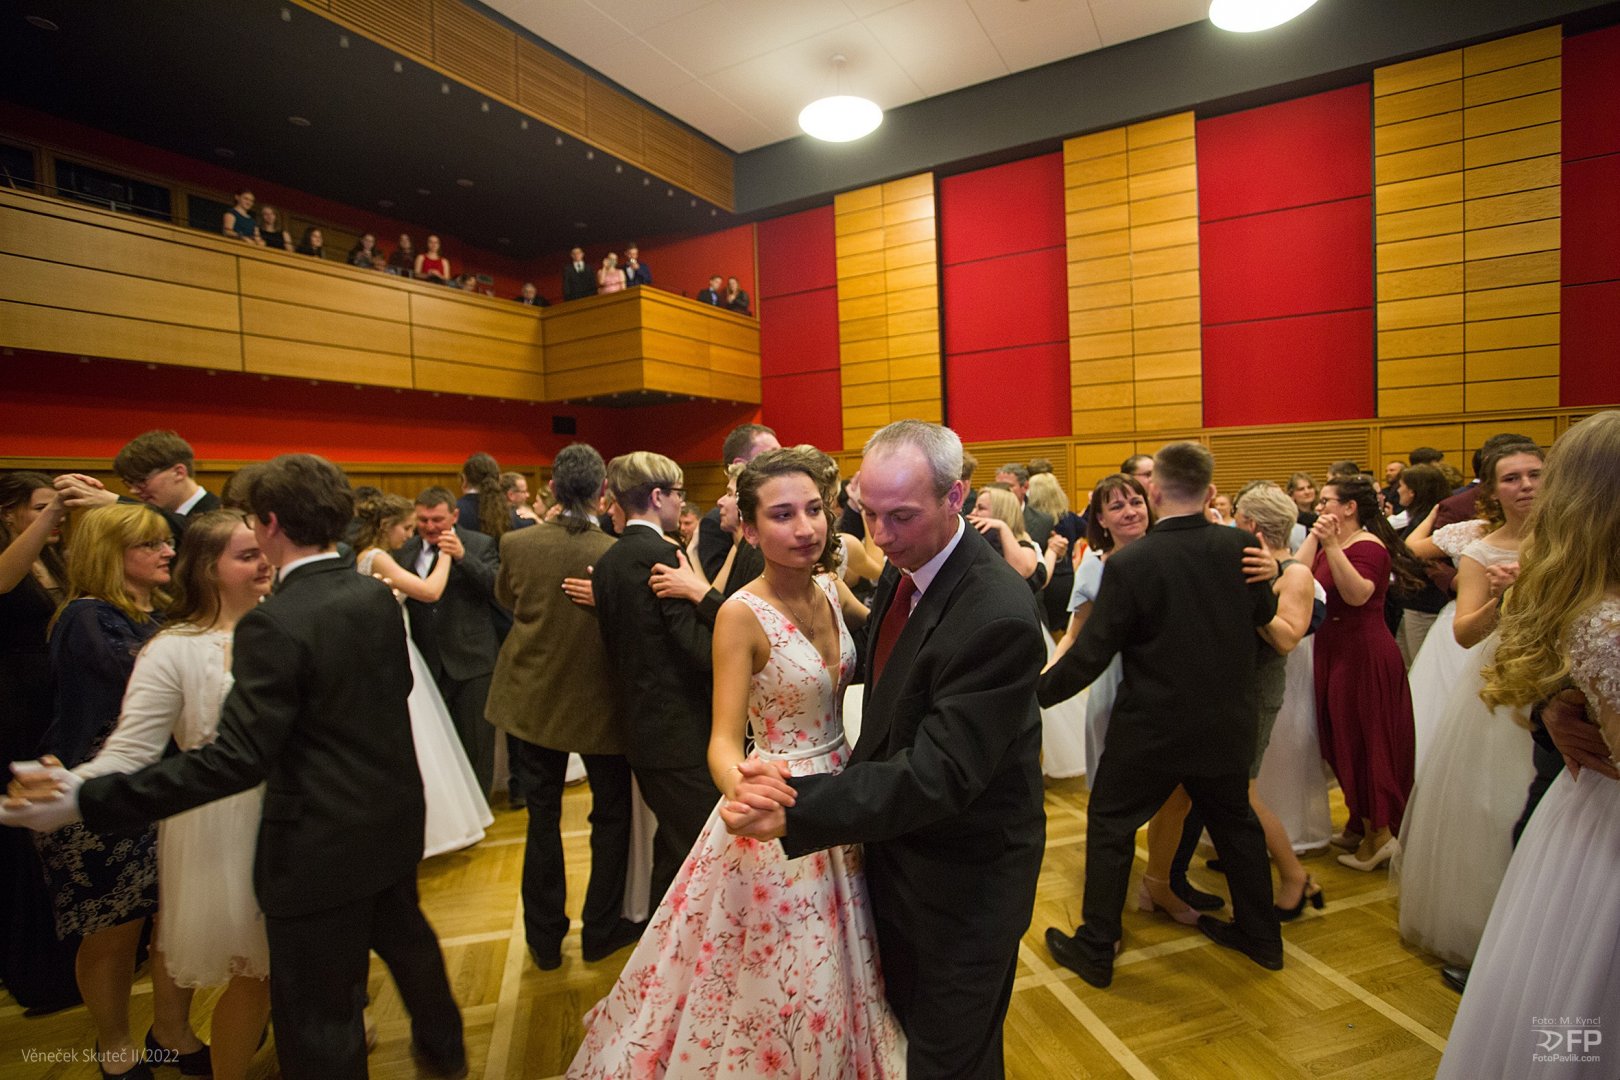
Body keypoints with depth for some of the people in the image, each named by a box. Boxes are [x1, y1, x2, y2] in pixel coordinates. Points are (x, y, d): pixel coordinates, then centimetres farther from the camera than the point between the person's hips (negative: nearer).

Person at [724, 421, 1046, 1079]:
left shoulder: (998, 617, -32)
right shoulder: (905, 571, -4)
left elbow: (938, 773, -33)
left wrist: (796, 810, -37)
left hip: (962, 881, -8)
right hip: (896, 852, 8)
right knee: (903, 1020, 28)